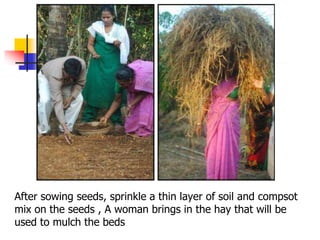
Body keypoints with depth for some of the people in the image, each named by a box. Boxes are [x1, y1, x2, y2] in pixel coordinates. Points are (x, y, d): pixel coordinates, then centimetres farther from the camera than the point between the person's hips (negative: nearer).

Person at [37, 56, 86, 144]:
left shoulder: (82, 65, -36)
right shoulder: (56, 74, -46)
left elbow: (80, 83, -16)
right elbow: (57, 102, -47)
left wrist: (71, 97, -31)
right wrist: (64, 127, -51)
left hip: (65, 83, 4)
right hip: (46, 77, -4)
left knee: (78, 99, -18)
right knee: (45, 101, -30)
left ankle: (68, 127, -4)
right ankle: (44, 130, -11)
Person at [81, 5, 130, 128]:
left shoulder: (119, 29, -1)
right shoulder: (96, 26, 1)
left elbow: (123, 49, -1)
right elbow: (90, 44, 6)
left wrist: (118, 44, -23)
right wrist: (94, 53, -14)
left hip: (113, 63, -1)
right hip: (98, 62, 1)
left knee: (113, 88, -2)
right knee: (94, 87, -1)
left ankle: (116, 119, 5)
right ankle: (88, 117, 8)